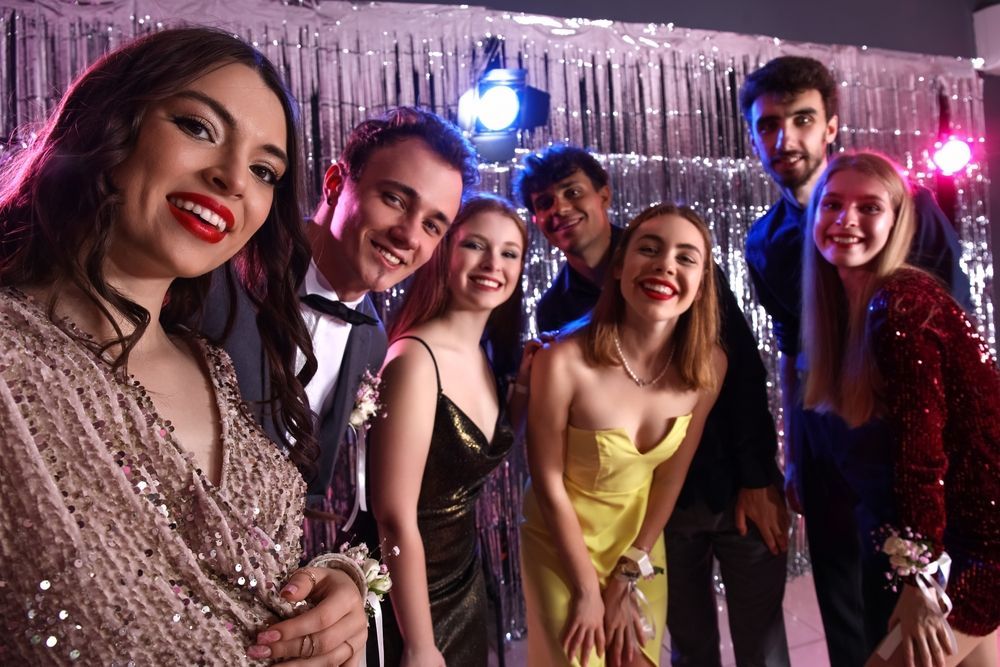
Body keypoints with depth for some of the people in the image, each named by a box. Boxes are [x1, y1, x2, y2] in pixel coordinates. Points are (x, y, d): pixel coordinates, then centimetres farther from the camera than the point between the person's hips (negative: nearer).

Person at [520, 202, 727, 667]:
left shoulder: (709, 365, -16)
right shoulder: (564, 361, -30)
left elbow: (671, 476, -5)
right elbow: (549, 486, -19)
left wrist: (629, 577, -1)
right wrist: (588, 591, -9)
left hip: (642, 539, 4)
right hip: (563, 543, -3)